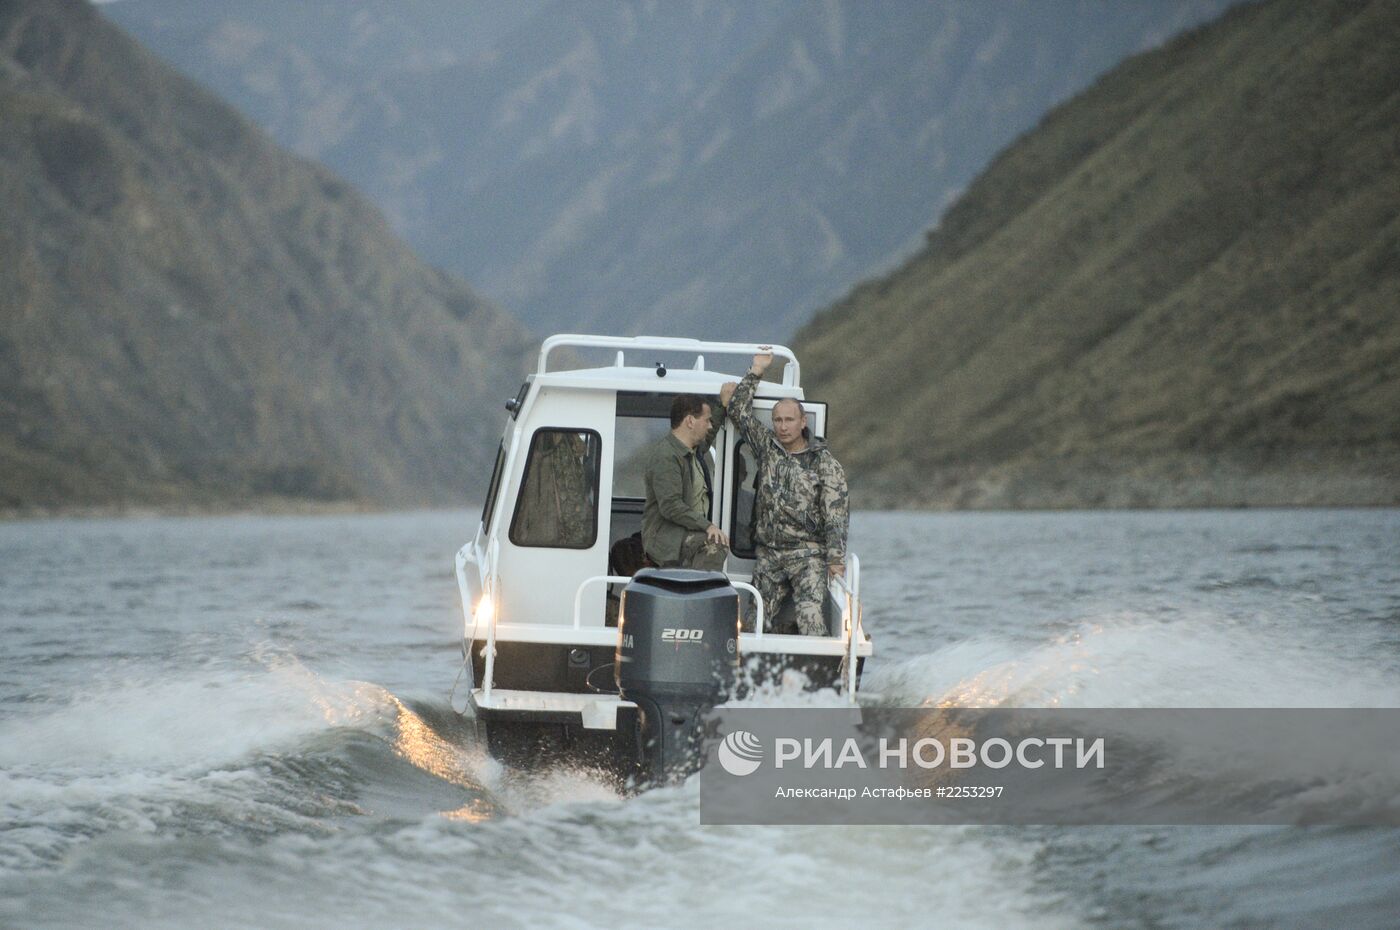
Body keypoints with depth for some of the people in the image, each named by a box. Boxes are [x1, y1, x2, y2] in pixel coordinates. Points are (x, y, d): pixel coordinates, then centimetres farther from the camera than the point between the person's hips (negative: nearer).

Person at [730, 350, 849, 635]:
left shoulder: (825, 463, -1)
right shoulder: (767, 447, 11)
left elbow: (836, 514, -4)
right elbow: (739, 411, 14)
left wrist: (836, 559, -11)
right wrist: (756, 372, 11)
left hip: (807, 552, -5)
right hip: (767, 553, 5)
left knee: (809, 610, -22)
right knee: (759, 618, -2)